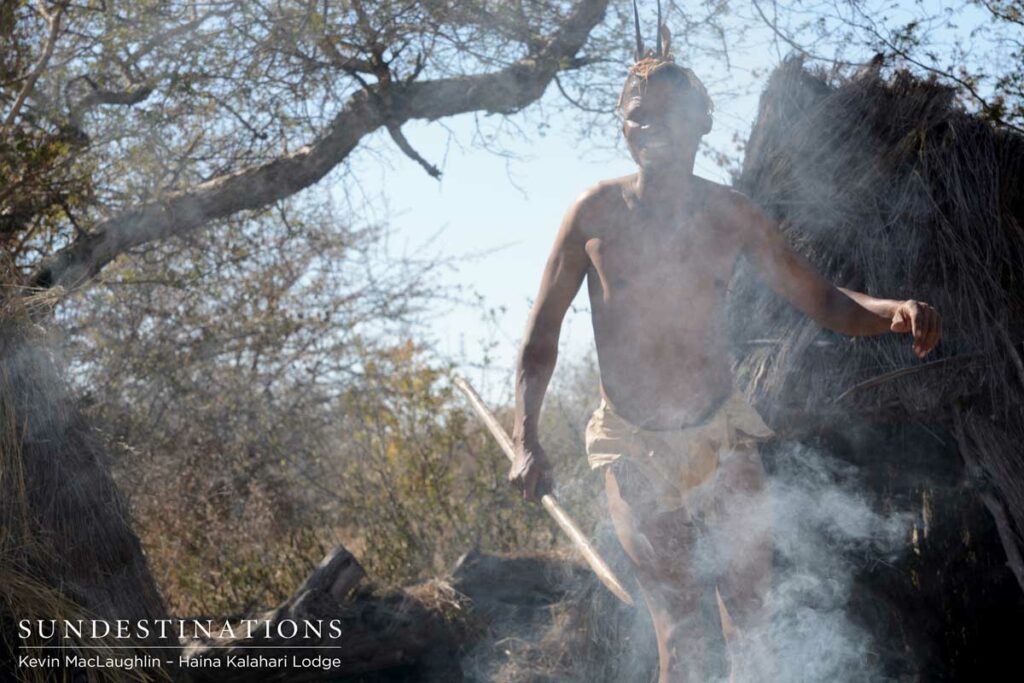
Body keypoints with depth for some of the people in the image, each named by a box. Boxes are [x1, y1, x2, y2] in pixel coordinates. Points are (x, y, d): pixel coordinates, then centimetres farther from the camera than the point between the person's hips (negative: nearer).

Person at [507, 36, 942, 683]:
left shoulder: (729, 213, 0)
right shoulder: (597, 211, -4)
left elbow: (824, 300, 4)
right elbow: (544, 329, 1)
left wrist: (897, 310, -19)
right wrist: (526, 441, -9)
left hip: (723, 436, 2)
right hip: (633, 448, -2)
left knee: (753, 620, 0)